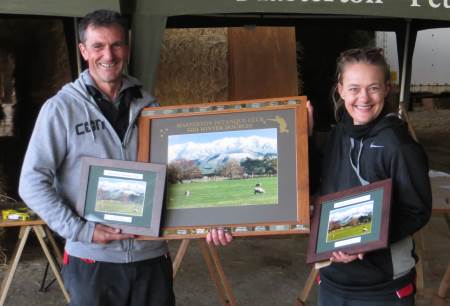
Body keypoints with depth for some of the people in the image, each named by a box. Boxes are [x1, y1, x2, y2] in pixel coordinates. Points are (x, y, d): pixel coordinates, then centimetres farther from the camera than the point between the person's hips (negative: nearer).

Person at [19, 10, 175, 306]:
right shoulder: (61, 108, -5)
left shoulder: (147, 105, 5)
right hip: (92, 259, -3)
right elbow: (32, 182, -7)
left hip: (152, 254, 3)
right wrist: (79, 229, -15)